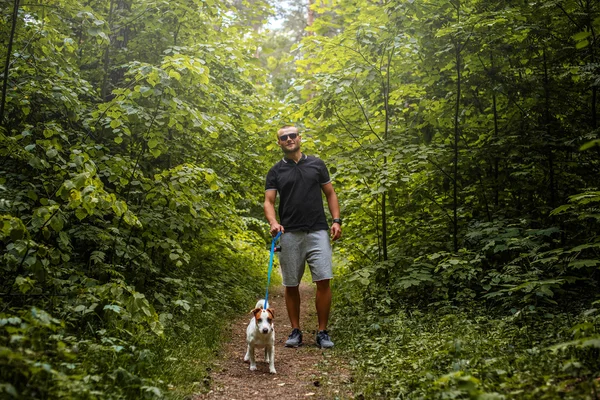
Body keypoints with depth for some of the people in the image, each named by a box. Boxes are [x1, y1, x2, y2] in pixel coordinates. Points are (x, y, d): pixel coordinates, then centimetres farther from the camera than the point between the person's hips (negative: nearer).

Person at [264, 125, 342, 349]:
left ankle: (323, 332, 4)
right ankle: (295, 331, 18)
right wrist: (273, 222, -19)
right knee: (291, 285, 5)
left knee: (323, 280, -7)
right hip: (289, 234, 0)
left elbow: (330, 193, 13)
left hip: (318, 231, 0)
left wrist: (336, 220, 0)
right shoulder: (275, 172, 8)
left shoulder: (317, 164, 10)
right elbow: (268, 201, 1)